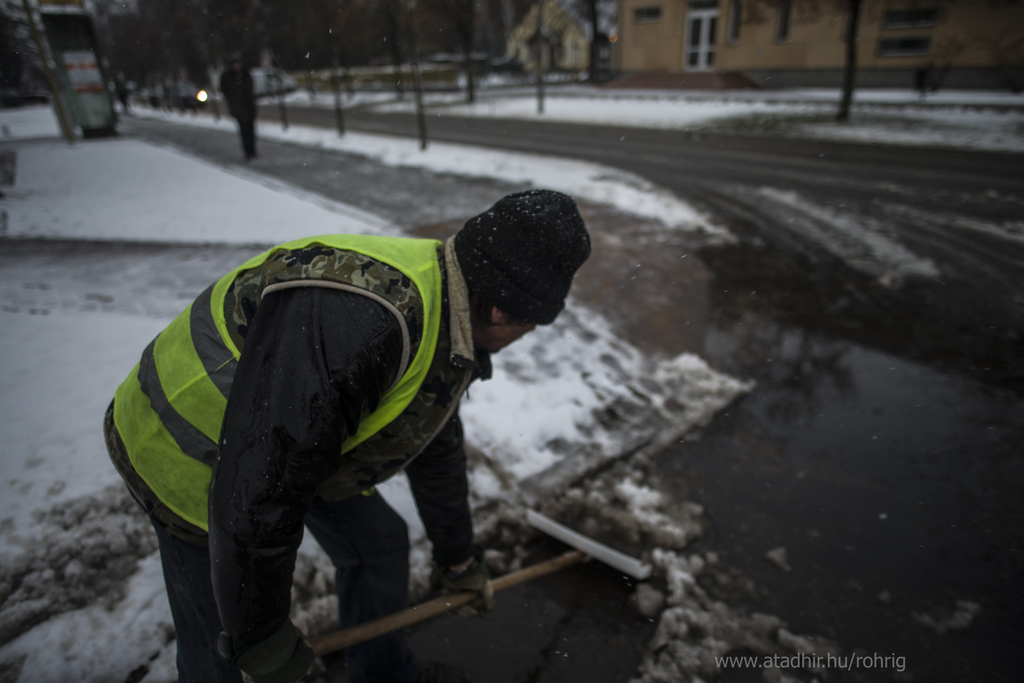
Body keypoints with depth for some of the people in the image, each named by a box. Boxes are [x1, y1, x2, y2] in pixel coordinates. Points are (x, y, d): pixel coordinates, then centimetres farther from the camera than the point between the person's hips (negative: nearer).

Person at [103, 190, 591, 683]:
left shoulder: (450, 329, -8)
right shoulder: (349, 320, -42)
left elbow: (437, 449, 8)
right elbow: (255, 498, -36)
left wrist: (458, 560, 20)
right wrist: (263, 642, -18)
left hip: (303, 449, 8)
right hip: (191, 461, -8)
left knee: (379, 544, 16)